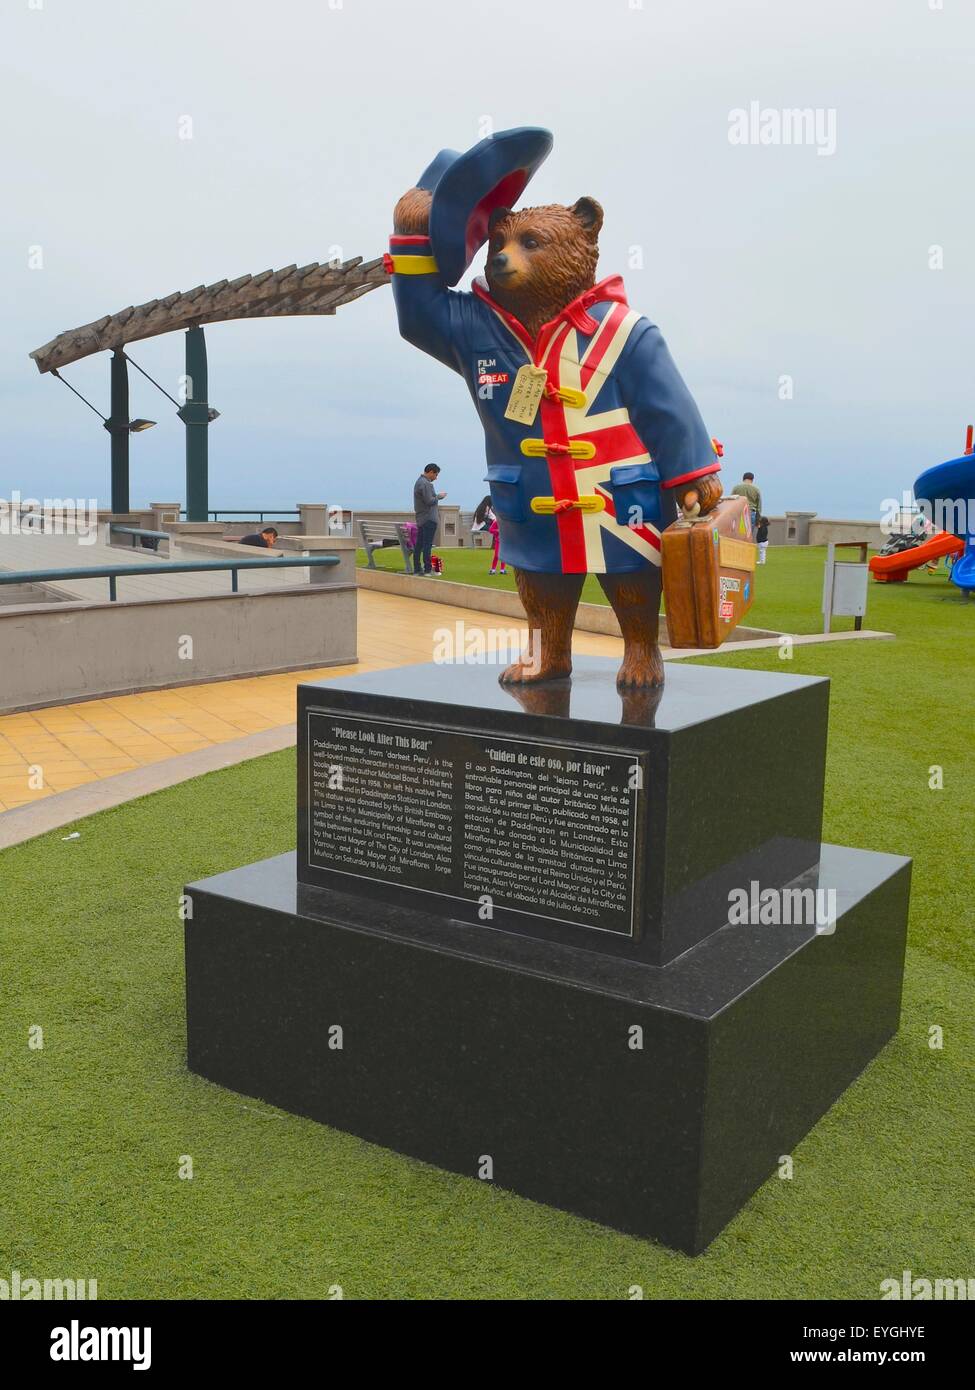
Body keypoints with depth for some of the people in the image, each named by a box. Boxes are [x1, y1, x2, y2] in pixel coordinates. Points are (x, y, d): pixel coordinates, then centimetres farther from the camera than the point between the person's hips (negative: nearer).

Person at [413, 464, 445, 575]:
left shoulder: (419, 481, 18)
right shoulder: (425, 484, -15)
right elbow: (429, 501, -20)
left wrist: (437, 496, 11)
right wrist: (439, 496, -6)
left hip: (421, 519, 10)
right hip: (428, 519, -10)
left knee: (419, 544, 10)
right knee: (427, 545, -8)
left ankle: (417, 569, 13)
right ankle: (427, 569, -7)